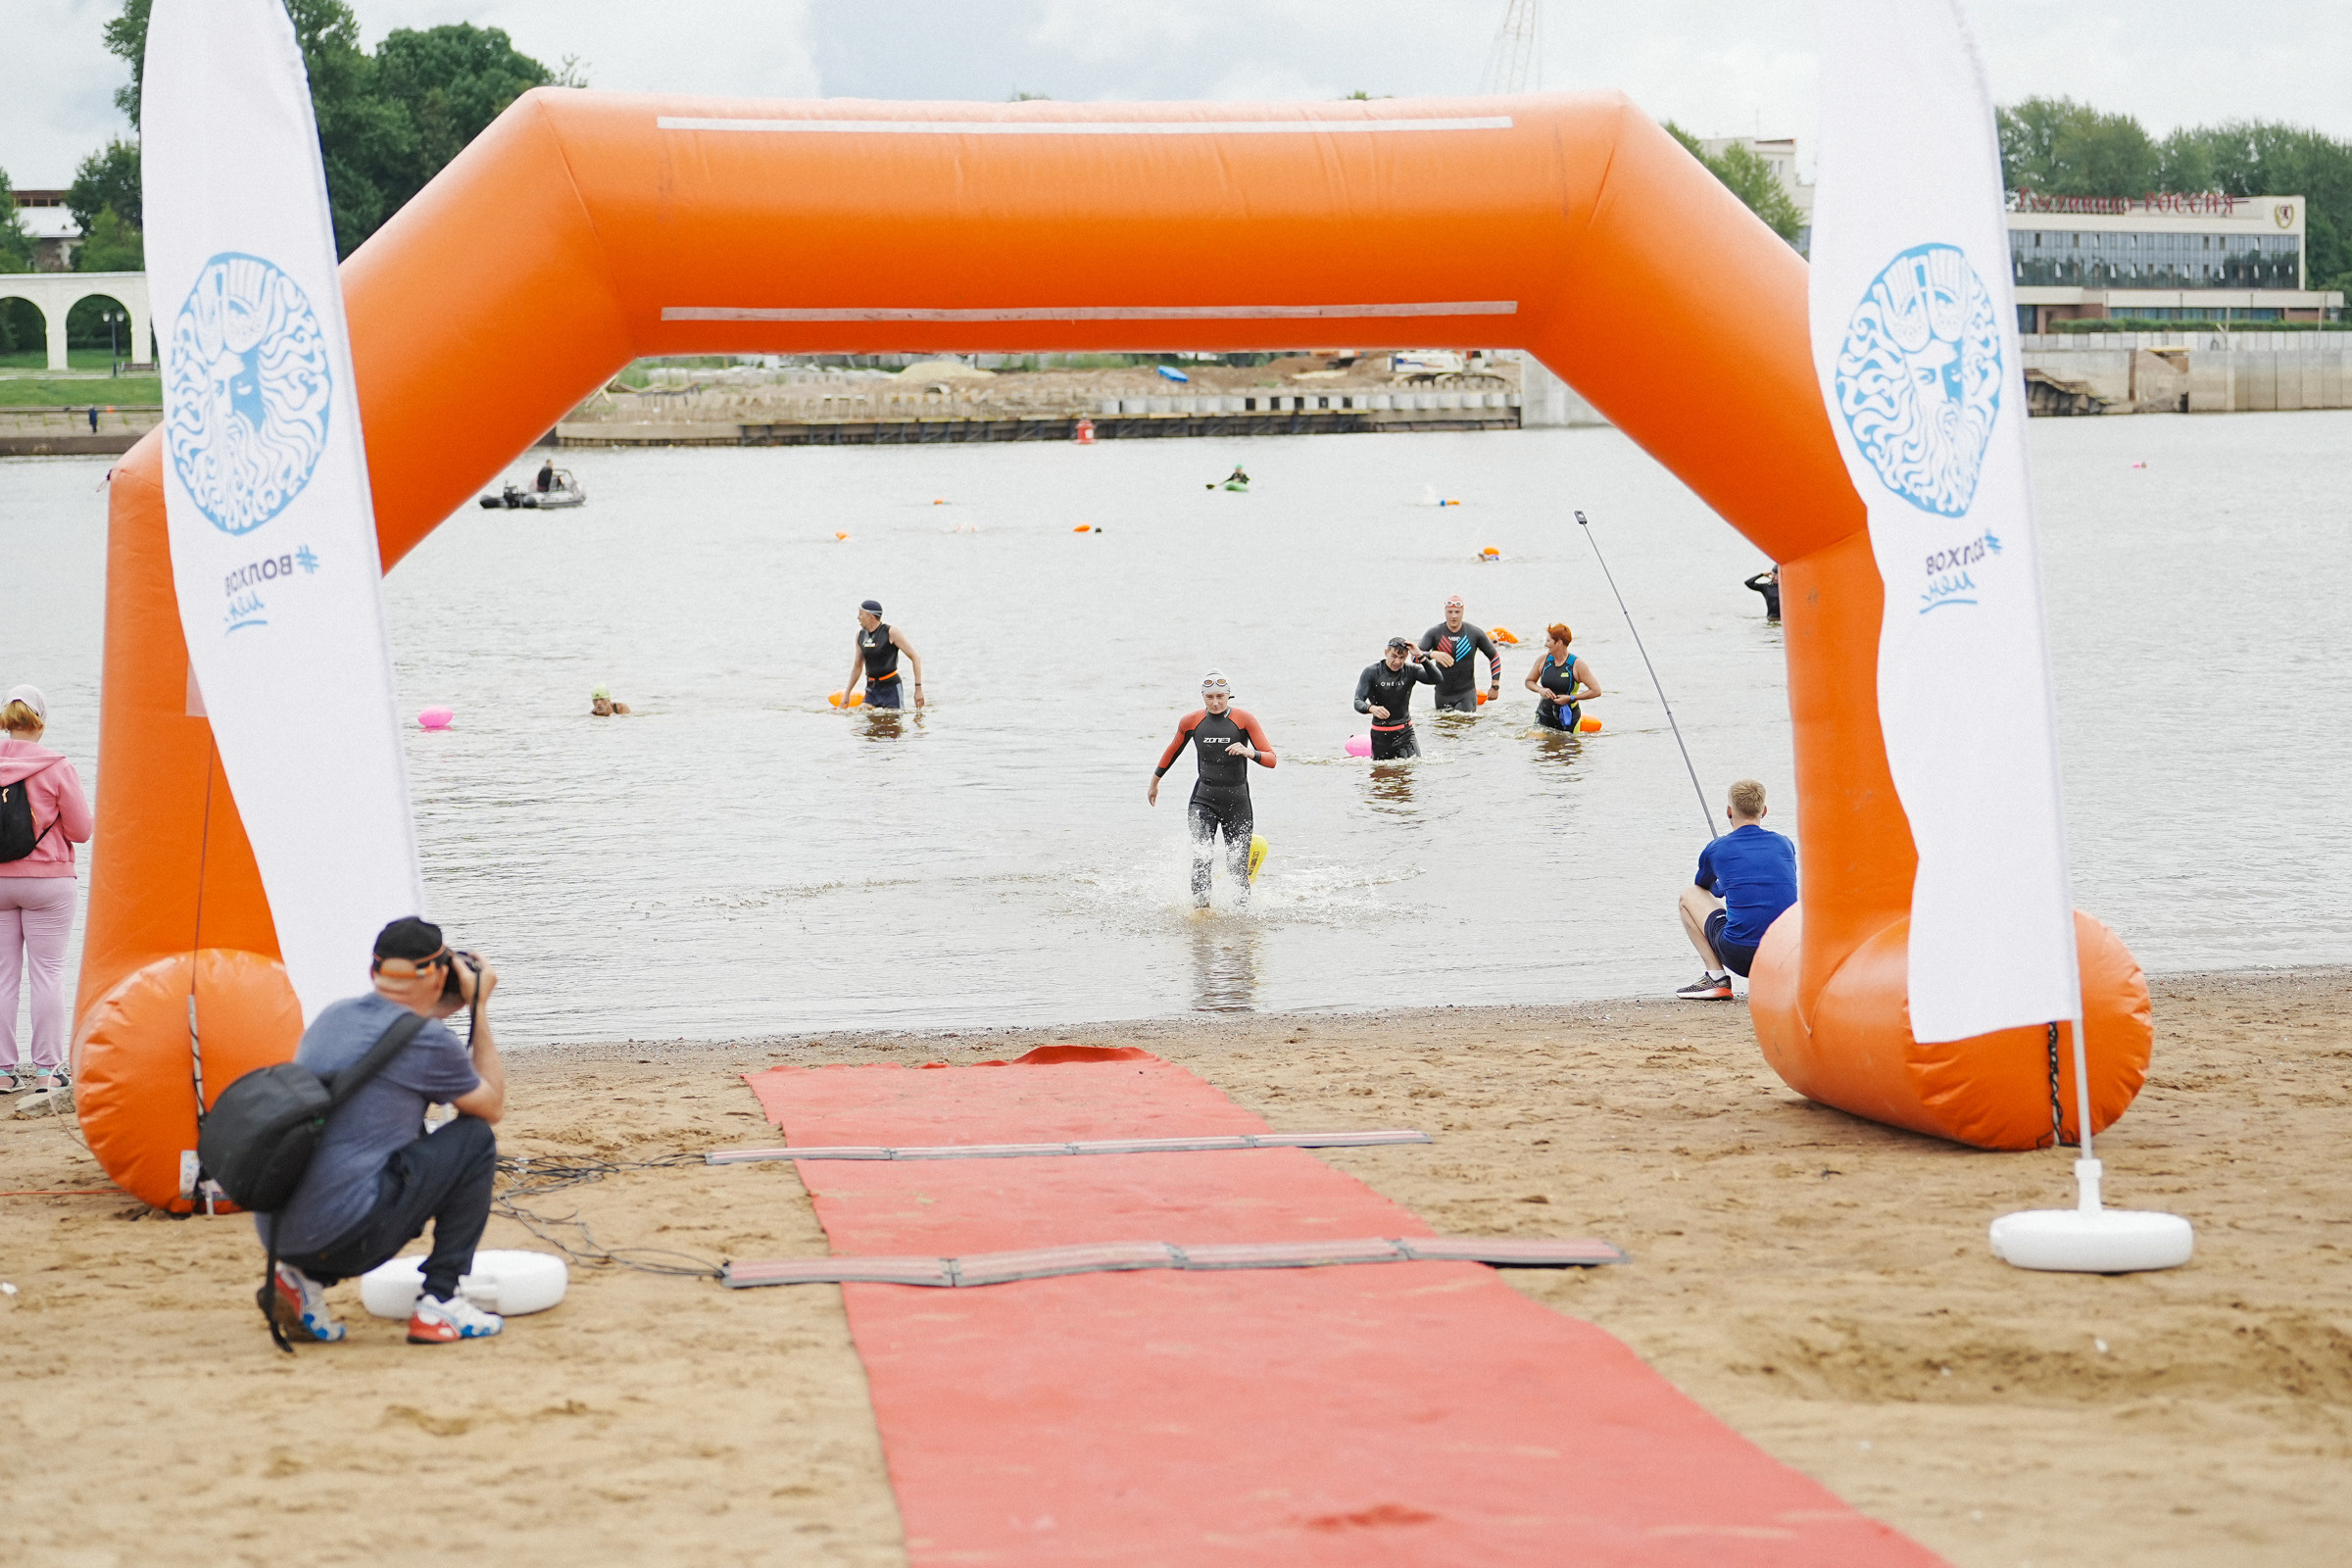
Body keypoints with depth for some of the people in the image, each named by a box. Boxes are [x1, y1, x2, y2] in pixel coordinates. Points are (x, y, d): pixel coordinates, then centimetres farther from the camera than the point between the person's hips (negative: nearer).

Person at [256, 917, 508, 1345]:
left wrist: (442, 1010, 37)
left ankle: (303, 1279, 14)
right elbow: (493, 1107, 13)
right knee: (473, 1139, 8)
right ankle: (439, 1303, 7)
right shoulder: (428, 1042, -6)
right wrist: (479, 1008, 18)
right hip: (343, 1235, -7)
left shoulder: (335, 1015, 14)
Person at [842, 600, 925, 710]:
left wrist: (918, 688, -15)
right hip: (872, 689, 5)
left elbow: (915, 657, -8)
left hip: (891, 688, -5)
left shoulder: (891, 633, -8)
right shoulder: (860, 635, 10)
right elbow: (857, 667, 21)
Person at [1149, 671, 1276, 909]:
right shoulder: (1191, 721, 3)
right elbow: (1172, 751, 22)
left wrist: (1250, 752, -30)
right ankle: (1201, 905, -25)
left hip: (1237, 800, -1)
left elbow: (1271, 759, -9)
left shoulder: (1244, 720, -5)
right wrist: (1154, 783, 30)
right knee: (1202, 853, -24)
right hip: (1204, 799, 1)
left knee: (1238, 867, 1)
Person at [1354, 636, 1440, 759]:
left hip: (1405, 732, 1)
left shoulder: (1410, 670, -6)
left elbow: (1436, 679, -21)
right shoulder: (1371, 672, -10)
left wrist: (1420, 657, -30)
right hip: (1381, 734, -1)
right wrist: (1372, 708, -40)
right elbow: (1358, 703, -17)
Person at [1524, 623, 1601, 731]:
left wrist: (1571, 698, -19)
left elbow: (1596, 691, -12)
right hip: (1544, 717, 3)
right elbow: (1529, 682, 14)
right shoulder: (1543, 660, 0)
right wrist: (1541, 690, -8)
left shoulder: (1577, 665, -11)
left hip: (1568, 719, -3)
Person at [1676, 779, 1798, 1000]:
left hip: (1740, 955, -4)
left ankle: (1717, 978, 8)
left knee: (1689, 895, 20)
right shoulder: (1784, 845, 13)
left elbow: (1705, 888, 30)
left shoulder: (1715, 849, 6)